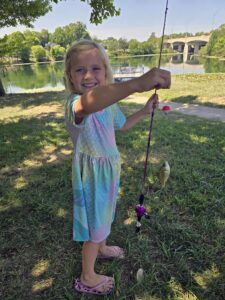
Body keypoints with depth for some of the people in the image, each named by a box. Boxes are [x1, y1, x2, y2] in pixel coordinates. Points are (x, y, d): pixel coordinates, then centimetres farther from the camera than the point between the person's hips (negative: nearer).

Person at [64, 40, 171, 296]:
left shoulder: (109, 102, -1)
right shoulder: (75, 103, -28)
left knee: (105, 213, 28)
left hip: (109, 168, 8)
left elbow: (122, 125, 18)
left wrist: (145, 111, 8)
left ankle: (102, 248, 58)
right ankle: (87, 278, 38)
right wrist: (136, 84, -67)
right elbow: (88, 104, -55)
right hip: (91, 174, -7)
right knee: (95, 223, 10)